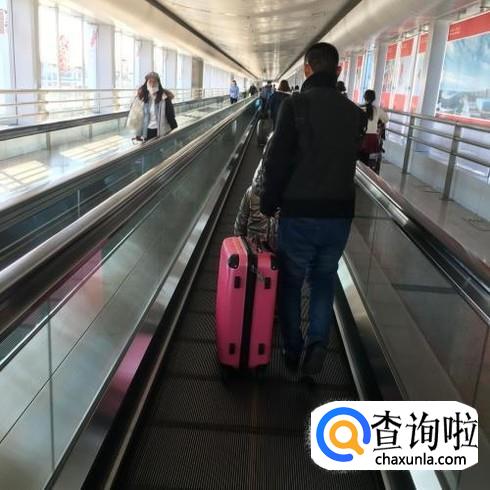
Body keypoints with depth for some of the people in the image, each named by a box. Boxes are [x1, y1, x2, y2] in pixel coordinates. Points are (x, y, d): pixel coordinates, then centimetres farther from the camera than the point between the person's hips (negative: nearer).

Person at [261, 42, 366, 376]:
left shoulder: (296, 105, -9)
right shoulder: (355, 112, 5)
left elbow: (277, 161, -11)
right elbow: (350, 161, 10)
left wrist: (268, 204, 1)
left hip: (299, 212, -3)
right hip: (340, 213, 4)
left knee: (290, 281, 14)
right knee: (324, 279, 20)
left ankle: (293, 349, 22)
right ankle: (317, 341, 4)